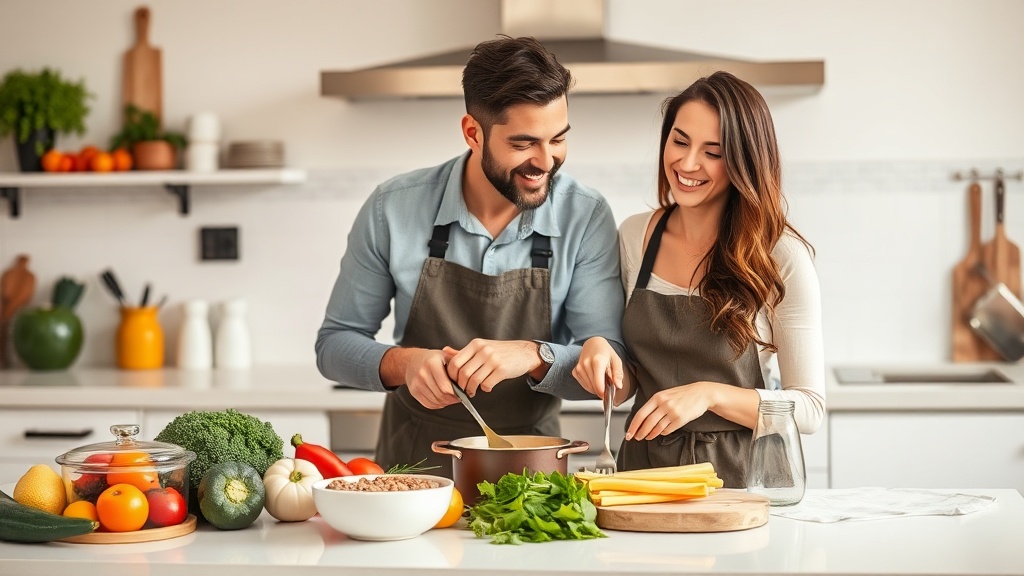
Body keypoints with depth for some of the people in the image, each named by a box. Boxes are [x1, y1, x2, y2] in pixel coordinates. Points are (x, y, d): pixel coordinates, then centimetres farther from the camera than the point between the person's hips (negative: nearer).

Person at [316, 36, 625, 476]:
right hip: (411, 463, 0)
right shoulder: (392, 209, -7)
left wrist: (532, 356, -26)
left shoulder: (586, 218, -7)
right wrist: (404, 363, -19)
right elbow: (335, 344, 1)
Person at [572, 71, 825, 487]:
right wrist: (600, 352, -6)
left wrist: (709, 394, -18)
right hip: (644, 466, 3)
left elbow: (809, 409, -6)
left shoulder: (781, 256, -6)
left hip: (740, 476, -3)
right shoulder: (633, 236, 7)